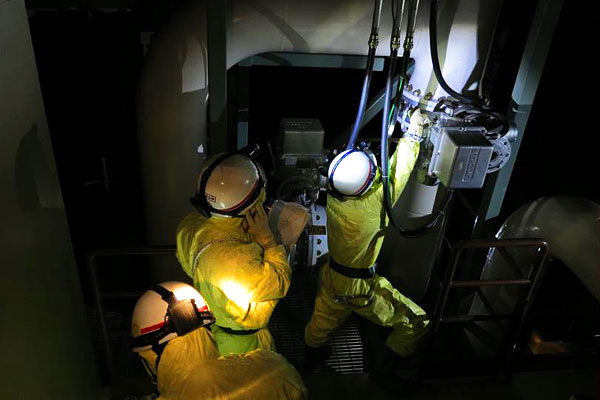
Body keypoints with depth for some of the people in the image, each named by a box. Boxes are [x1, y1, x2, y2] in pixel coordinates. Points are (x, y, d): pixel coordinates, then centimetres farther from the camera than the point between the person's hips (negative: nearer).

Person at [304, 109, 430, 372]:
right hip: (359, 288, -6)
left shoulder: (332, 195, -18)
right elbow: (399, 171, -21)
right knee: (416, 322, 12)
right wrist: (414, 131, -9)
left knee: (323, 321, 32)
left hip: (331, 278, 6)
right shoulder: (373, 203, -35)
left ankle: (312, 354, 59)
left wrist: (394, 133, 0)